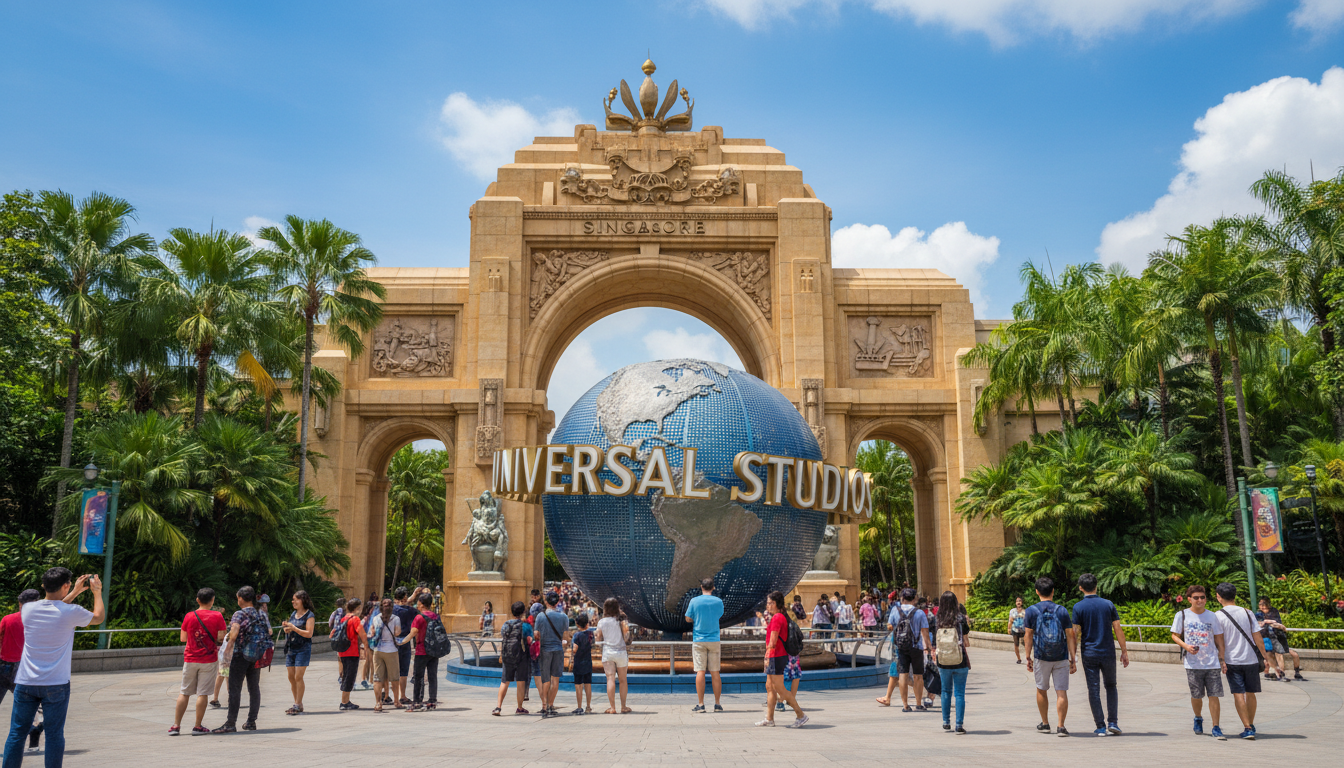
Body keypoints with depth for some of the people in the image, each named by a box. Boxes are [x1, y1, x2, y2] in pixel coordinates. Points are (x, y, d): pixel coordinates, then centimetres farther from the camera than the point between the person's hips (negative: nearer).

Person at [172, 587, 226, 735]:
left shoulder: (189, 616, -1)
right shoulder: (217, 616, -8)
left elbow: (182, 638, 9)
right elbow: (221, 638, -9)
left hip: (190, 659, 2)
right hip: (209, 660, -2)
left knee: (184, 693, 11)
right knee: (203, 693, 1)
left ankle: (176, 726, 13)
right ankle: (197, 727, 4)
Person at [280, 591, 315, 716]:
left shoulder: (309, 615, -7)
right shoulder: (293, 614, 15)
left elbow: (309, 634, -14)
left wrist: (293, 628, -19)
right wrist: (286, 628, 0)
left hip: (303, 649, -7)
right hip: (290, 649, 7)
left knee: (298, 677, -11)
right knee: (291, 677, 5)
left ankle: (298, 705, -7)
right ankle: (297, 704, 13)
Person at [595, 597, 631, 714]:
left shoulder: (601, 622, 0)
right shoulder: (621, 621, -3)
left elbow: (598, 638, 4)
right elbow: (626, 636, -3)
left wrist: (595, 636, 24)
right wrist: (627, 629, 14)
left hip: (607, 652, 0)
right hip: (620, 652, 0)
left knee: (610, 679, -2)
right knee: (622, 680, 9)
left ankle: (612, 708, -6)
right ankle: (623, 707, 12)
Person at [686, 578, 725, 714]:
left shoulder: (694, 601, -4)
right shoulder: (718, 602, 1)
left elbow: (688, 619, 4)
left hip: (698, 640, -2)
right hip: (714, 640, 2)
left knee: (700, 672, -1)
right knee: (715, 673, 6)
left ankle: (701, 705, -2)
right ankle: (717, 704, 9)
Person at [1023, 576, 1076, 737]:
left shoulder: (1031, 611, -3)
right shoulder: (1062, 611, -1)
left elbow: (1028, 636, -1)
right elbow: (1070, 636, -2)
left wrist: (1028, 657, 6)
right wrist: (1073, 659, 2)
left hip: (1041, 658, 0)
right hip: (1061, 658, 0)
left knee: (1041, 690, 15)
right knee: (1061, 692, 1)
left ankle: (1045, 724, 24)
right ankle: (1061, 726, -4)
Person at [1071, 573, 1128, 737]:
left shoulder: (1079, 607, -6)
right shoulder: (1108, 604, 1)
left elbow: (1076, 633, -9)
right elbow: (1118, 629, 0)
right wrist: (1124, 651, 8)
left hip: (1089, 654, -2)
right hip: (1108, 653, 2)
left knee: (1094, 690, 3)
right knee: (1111, 686, 17)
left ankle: (1100, 727, 3)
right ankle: (1113, 722, 10)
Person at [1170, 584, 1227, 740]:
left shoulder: (1212, 616, 5)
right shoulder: (1182, 615, 1)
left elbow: (1218, 639, 10)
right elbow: (1174, 636, 6)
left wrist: (1222, 659, 4)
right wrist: (1186, 646, -13)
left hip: (1212, 663, 1)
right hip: (1192, 664, 0)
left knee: (1214, 695, -5)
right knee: (1196, 696, 7)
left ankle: (1216, 728, 4)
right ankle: (1198, 719, 34)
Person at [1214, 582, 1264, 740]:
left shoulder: (1219, 616, -7)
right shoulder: (1247, 613, 3)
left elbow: (1220, 642, -8)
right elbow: (1258, 639, 2)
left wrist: (1222, 661, 0)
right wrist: (1265, 657, 11)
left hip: (1232, 661, -3)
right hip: (1251, 660, 4)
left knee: (1238, 694, 0)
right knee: (1250, 693, 15)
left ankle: (1247, 729, -5)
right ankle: (1251, 725, 27)